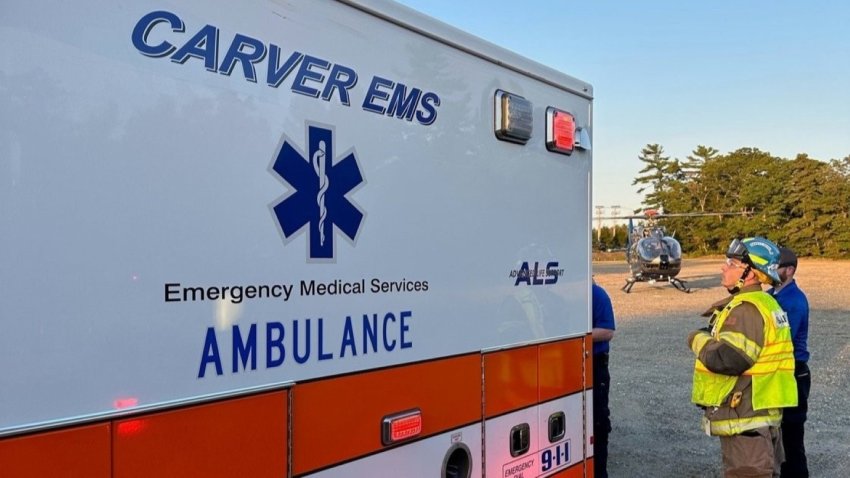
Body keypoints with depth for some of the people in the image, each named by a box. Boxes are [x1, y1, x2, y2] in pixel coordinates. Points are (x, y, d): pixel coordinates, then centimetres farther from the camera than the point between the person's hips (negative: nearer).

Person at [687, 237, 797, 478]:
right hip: (760, 415, 11)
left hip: (746, 419, -11)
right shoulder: (765, 303, 14)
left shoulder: (747, 309, -21)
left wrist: (698, 339, -13)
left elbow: (727, 359, -30)